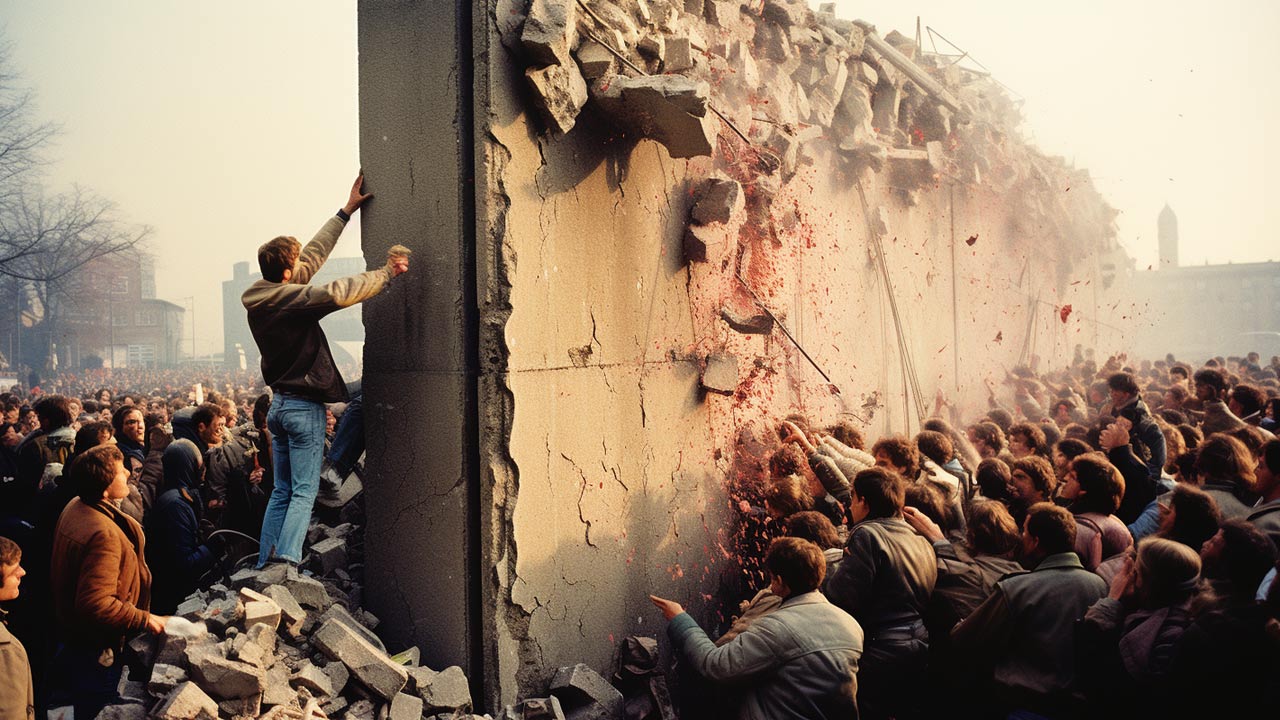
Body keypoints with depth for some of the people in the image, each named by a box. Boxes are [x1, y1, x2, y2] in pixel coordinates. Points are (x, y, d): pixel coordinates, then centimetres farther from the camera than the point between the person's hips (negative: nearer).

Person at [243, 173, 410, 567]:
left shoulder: (260, 296, 7)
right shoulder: (289, 298, -18)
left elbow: (313, 255, 14)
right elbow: (338, 293, -33)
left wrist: (346, 211, 18)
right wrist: (386, 273, -20)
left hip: (279, 404, 9)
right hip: (305, 406, -9)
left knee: (281, 491, 13)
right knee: (303, 493, -5)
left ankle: (265, 566, 13)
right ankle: (285, 564, -13)